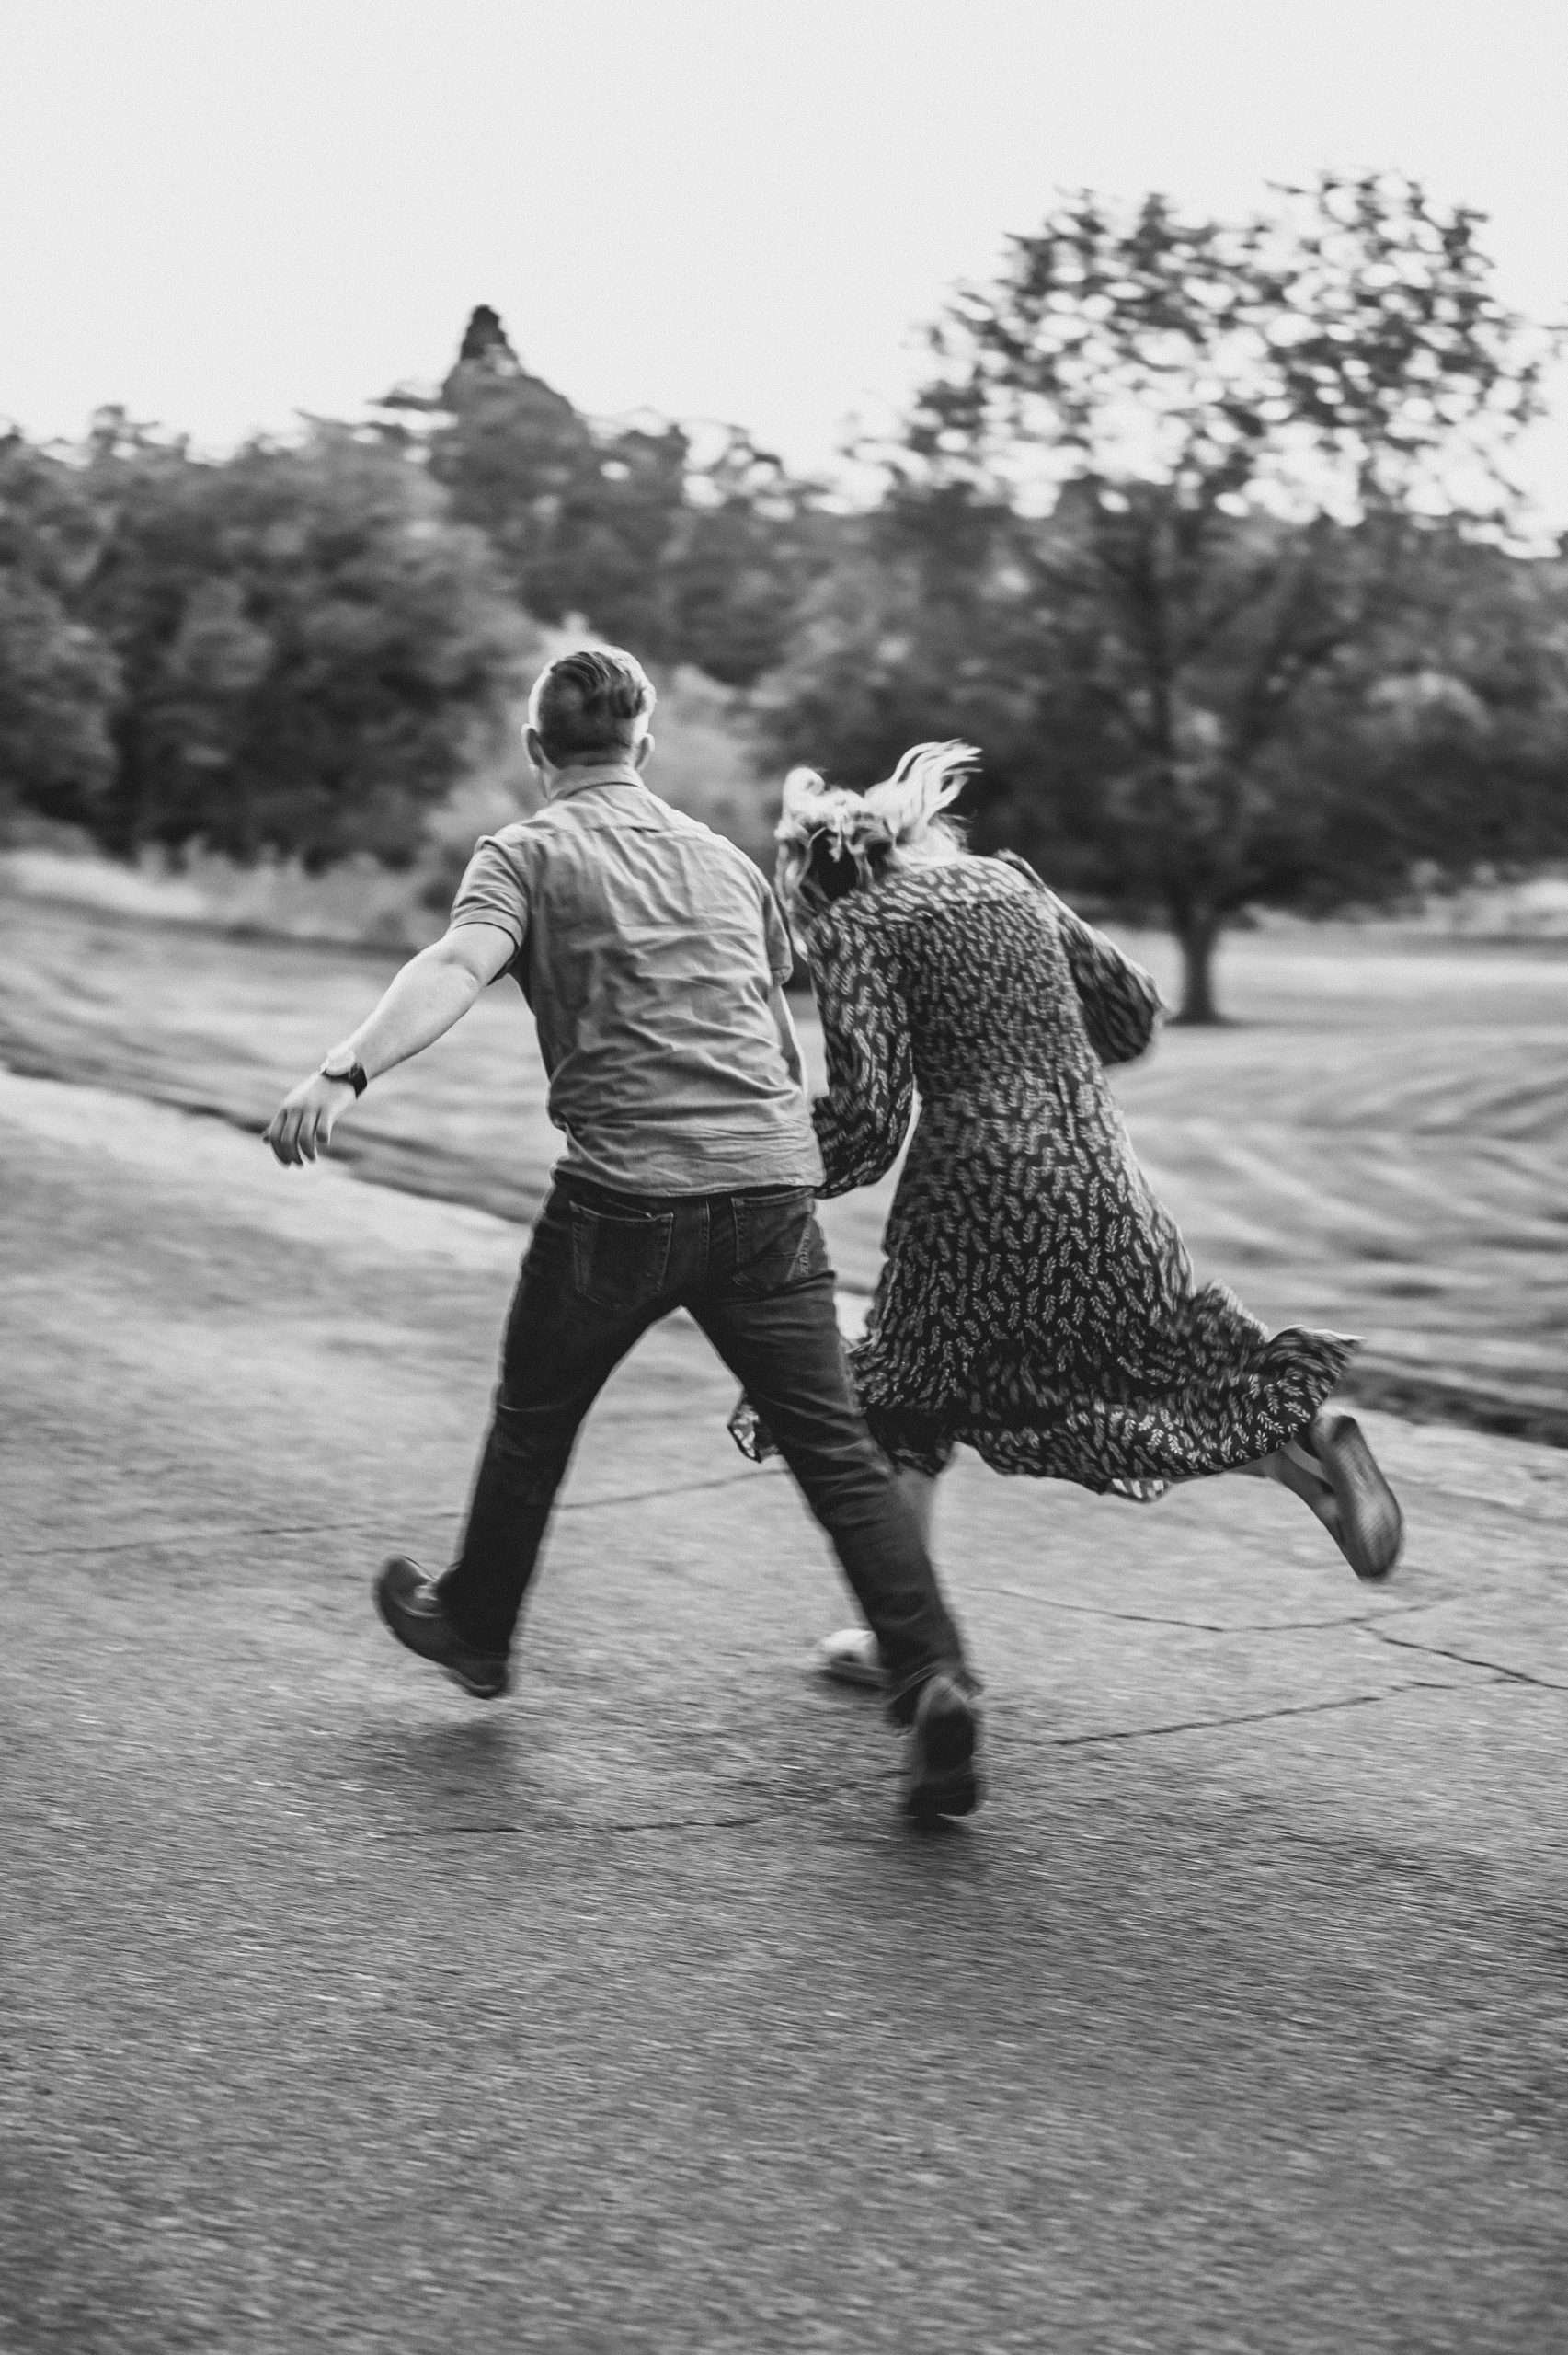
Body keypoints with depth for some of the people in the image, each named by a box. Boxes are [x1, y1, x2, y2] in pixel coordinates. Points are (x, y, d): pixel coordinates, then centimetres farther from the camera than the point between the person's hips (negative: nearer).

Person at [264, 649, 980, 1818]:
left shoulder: (528, 853, 6)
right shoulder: (727, 859, 22)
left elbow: (456, 968, -15)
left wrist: (344, 1072, -28)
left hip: (626, 1192, -3)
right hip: (771, 1182, 3)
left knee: (536, 1414, 20)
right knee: (837, 1447, 1)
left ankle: (476, 1626, 38)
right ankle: (934, 1678, -13)